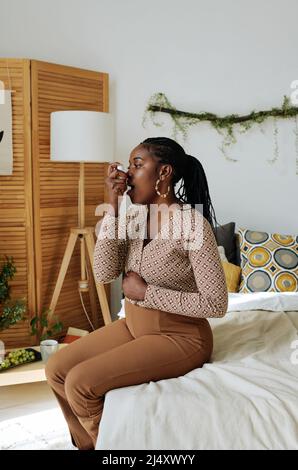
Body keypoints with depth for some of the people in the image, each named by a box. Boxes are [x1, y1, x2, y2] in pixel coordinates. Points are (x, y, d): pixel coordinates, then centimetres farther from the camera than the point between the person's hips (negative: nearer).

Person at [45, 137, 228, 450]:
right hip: (133, 325, 7)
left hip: (179, 337, -7)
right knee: (56, 369, -1)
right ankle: (88, 444, 21)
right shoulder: (133, 215, 1)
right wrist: (112, 204, -15)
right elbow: (104, 274, -11)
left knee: (79, 383, -18)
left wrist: (146, 292, -19)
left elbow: (216, 304, -22)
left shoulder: (194, 223, -20)